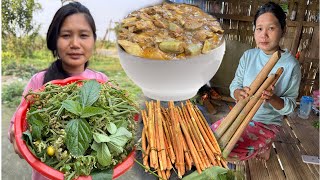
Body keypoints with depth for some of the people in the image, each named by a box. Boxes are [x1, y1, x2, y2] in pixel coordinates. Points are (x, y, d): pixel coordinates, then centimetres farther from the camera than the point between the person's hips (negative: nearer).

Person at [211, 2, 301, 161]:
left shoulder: (290, 65, -15)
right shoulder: (248, 56, -4)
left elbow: (290, 106, -10)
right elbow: (234, 85, -2)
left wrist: (272, 98, -31)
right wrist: (239, 93, -26)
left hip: (267, 123, -5)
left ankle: (263, 147, 10)